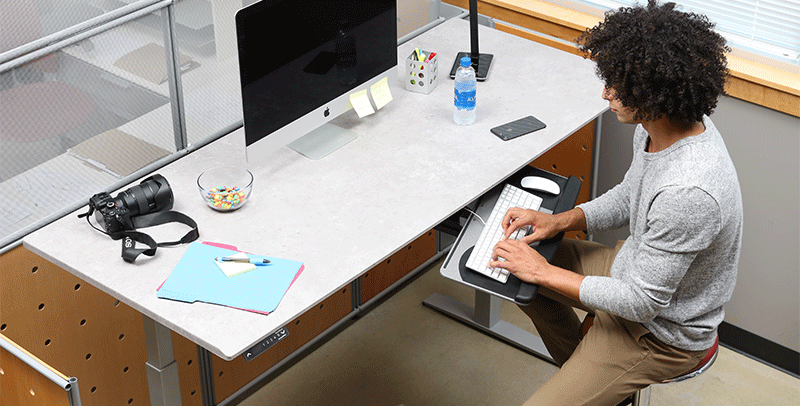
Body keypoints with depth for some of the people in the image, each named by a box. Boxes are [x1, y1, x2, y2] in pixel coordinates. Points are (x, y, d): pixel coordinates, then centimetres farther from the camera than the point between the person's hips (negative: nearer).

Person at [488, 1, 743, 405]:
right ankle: (581, 370, 36)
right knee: (513, 271, 20)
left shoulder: (688, 193, -40)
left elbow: (642, 303, -29)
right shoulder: (667, 124, -11)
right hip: (636, 267, 9)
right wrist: (560, 220, -5)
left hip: (660, 332, -9)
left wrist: (543, 272, -21)